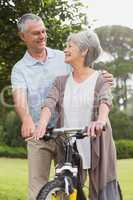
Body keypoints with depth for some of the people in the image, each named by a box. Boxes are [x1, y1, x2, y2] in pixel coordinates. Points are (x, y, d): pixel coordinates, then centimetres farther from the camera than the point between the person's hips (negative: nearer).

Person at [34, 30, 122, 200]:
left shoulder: (100, 79, 0)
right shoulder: (61, 81, 10)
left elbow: (105, 101, -18)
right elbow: (49, 103, -5)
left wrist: (100, 120, -40)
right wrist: (42, 125, -26)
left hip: (96, 146, -3)